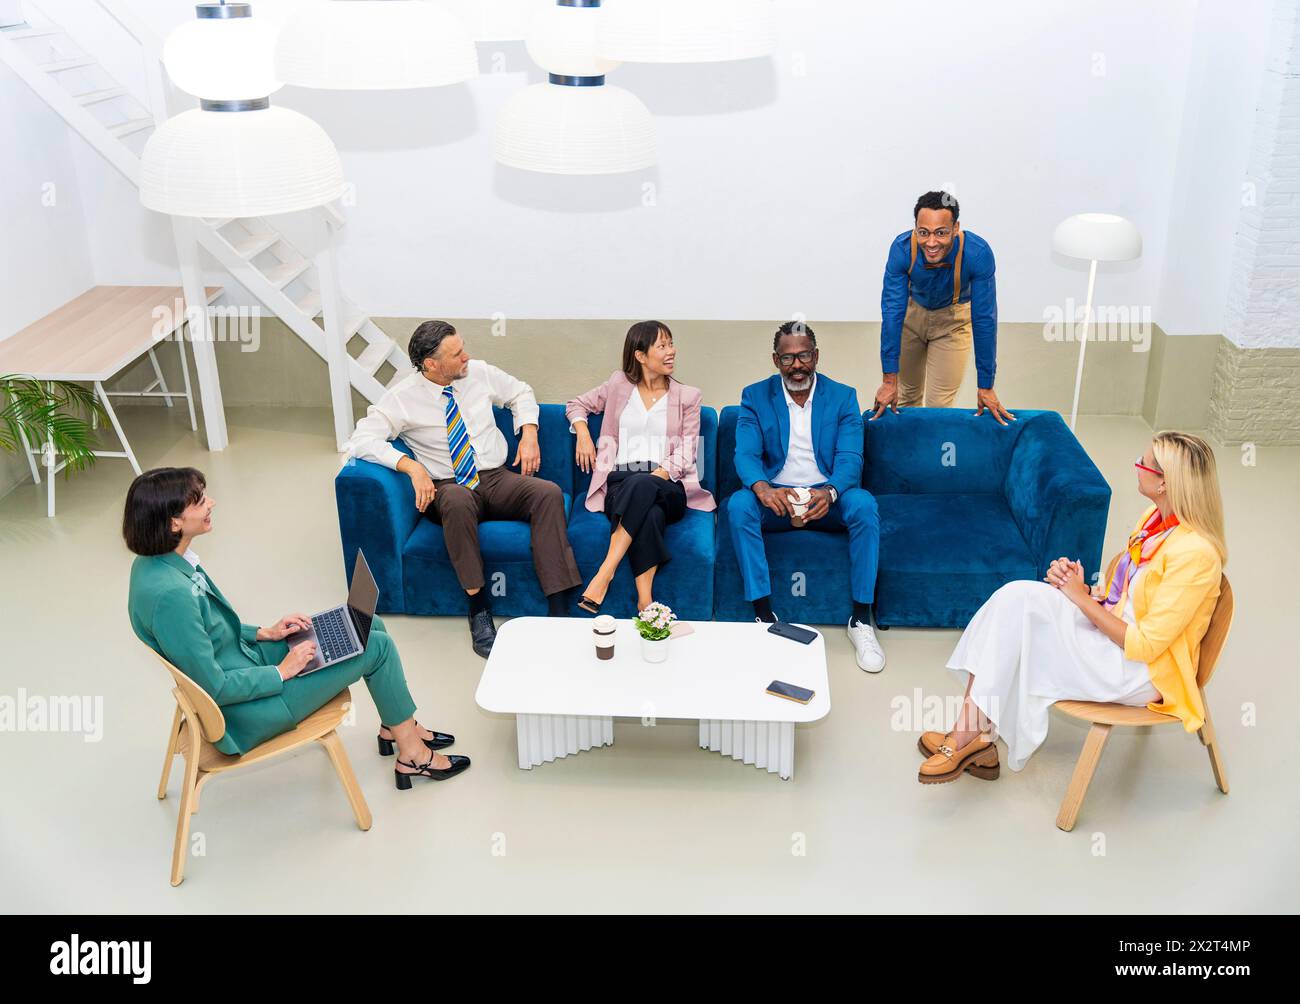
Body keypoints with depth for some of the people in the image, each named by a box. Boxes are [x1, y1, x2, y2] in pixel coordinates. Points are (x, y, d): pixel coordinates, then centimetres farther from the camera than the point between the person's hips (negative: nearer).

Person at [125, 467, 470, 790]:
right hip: (244, 712, -9)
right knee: (377, 646, -4)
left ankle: (397, 725, 28)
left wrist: (264, 633, 4)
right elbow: (214, 688, -26)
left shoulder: (156, 562, -4)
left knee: (371, 627, 9)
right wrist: (282, 672, -15)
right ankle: (413, 755, 14)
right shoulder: (169, 594, -33)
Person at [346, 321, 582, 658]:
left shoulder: (479, 372, 5)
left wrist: (529, 434, 3)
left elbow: (521, 393, 21)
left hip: (497, 479, 4)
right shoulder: (403, 397, -6)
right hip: (448, 488, -3)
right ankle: (479, 612, -33)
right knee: (458, 502, -41)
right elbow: (362, 440, -13)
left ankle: (559, 609, -31)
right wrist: (411, 466, -24)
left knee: (549, 493, -27)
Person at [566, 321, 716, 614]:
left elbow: (686, 453, 4)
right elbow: (576, 404, 28)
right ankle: (645, 602, -41)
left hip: (667, 486, 0)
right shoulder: (619, 384, 16)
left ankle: (605, 573, -41)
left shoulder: (687, 396, 14)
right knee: (649, 514, -37)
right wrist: (582, 432, 6)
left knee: (642, 485, -39)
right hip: (620, 483, 0)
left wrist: (654, 477, -14)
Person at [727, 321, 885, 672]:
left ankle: (861, 619, -22)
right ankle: (764, 614, -26)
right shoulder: (755, 397, 3)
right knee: (738, 505, -32)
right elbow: (746, 454, -9)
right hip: (775, 498, 0)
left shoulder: (843, 397, 2)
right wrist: (762, 488, -33)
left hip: (826, 498, 0)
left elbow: (850, 457, -9)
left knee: (864, 505, -32)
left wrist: (830, 492, -32)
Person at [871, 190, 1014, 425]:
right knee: (908, 394, 15)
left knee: (939, 405, -4)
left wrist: (986, 386, -27)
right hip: (912, 310, 1)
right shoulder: (902, 249, -32)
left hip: (953, 317, -1)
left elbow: (984, 319, -30)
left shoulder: (978, 253, -35)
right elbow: (892, 312, -29)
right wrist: (889, 379, -31)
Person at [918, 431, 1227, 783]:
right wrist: (1081, 588, -7)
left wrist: (1083, 598, -15)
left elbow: (1144, 645, -22)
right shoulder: (1156, 518, 4)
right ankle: (974, 734, -16)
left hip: (1144, 671, -8)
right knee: (1016, 596, -15)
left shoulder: (1195, 553, -23)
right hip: (1111, 629, 8)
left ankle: (972, 733, -8)